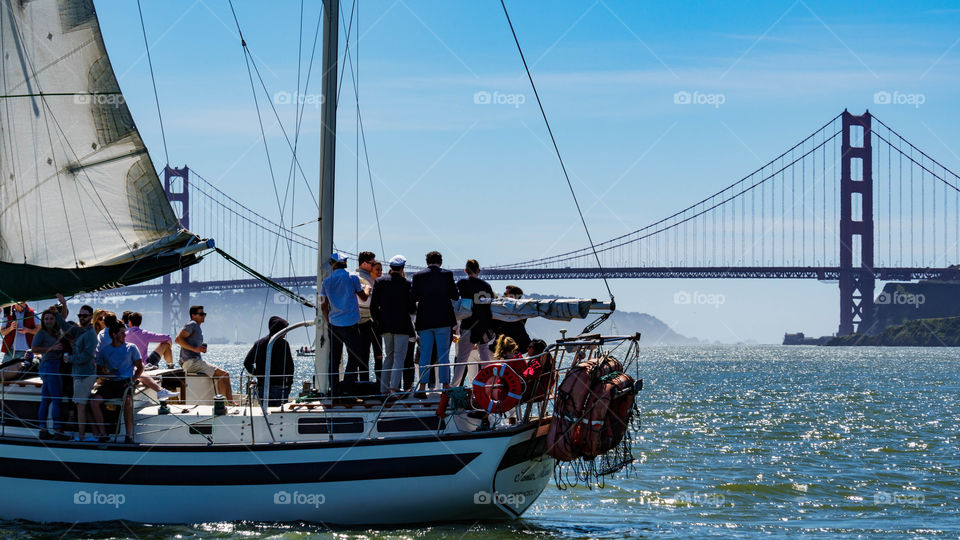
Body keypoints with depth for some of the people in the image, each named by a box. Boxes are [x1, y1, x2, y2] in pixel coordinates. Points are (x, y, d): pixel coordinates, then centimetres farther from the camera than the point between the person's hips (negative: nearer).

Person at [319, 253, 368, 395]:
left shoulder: (326, 281, 3)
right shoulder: (353, 278, -5)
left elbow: (323, 306, 6)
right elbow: (363, 297, 9)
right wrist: (367, 290, 31)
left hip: (333, 323, 4)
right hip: (350, 324, -4)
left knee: (334, 358, 10)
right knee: (354, 357, 1)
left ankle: (334, 389, 10)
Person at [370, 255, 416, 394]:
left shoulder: (379, 282, 1)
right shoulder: (406, 284, -9)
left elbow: (373, 306, 3)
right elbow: (412, 308, -7)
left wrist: (378, 322, 16)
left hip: (386, 325, 4)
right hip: (402, 325, -4)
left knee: (388, 356, 14)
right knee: (399, 357, -2)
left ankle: (384, 388, 12)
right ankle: (394, 386, -16)